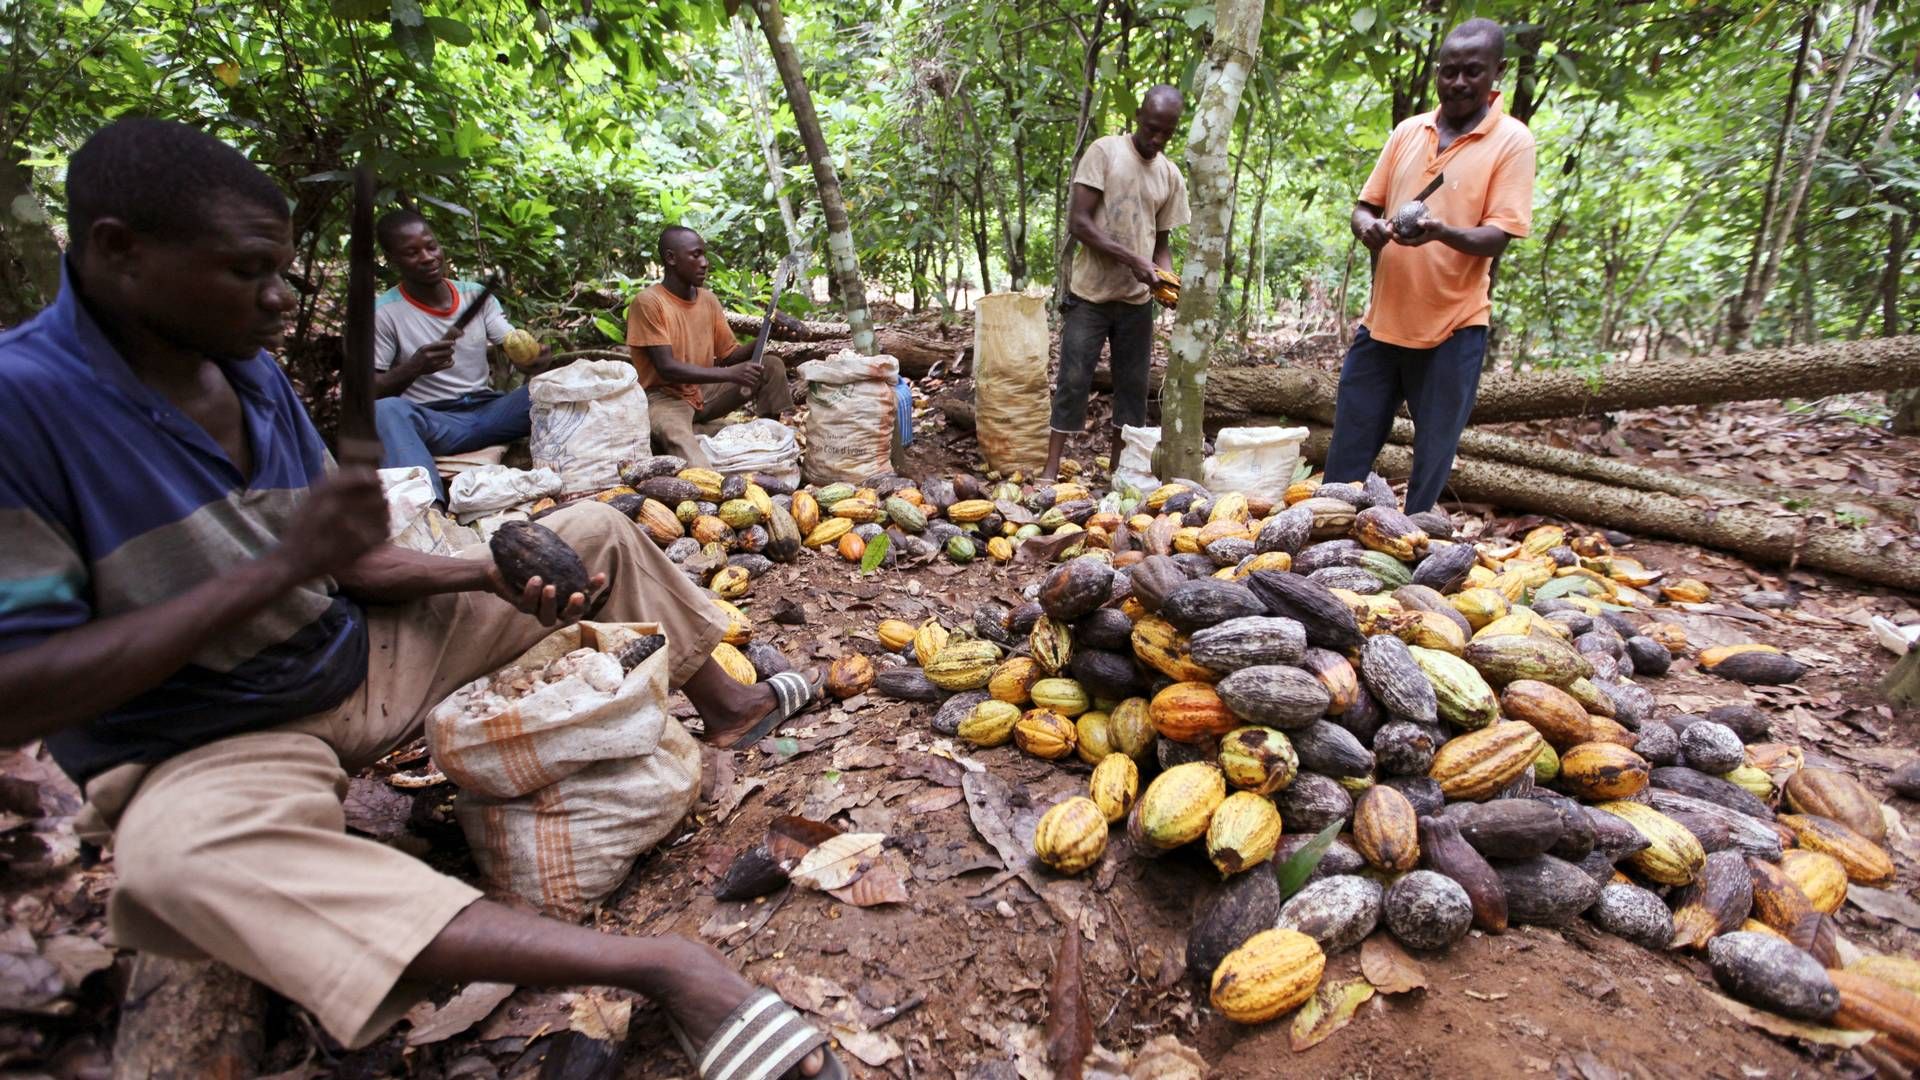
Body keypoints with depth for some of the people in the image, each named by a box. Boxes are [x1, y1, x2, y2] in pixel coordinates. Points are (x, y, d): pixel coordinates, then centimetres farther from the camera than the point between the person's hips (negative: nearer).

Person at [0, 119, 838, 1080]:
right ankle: (659, 969, -51)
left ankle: (722, 705, 16)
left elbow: (346, 563, 4)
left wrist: (490, 578, -13)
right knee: (181, 857, -44)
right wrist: (281, 567, -30)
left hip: (366, 658, 7)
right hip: (199, 748, -6)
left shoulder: (252, 373, 0)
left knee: (596, 532, 6)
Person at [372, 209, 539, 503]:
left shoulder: (476, 295, 10)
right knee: (384, 410, -37)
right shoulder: (383, 314, -1)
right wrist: (414, 367, -25)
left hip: (488, 410, 4)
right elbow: (368, 392, -4)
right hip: (431, 420, -3)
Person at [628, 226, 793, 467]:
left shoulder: (709, 300, 5)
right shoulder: (648, 302, -14)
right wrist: (729, 374, -29)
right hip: (665, 398, -7)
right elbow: (667, 368, -20)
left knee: (772, 368, -7)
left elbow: (729, 355, 8)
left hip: (706, 392, 7)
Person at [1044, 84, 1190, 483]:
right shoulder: (1104, 151, -5)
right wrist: (1131, 259, -20)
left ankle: (1118, 469, 17)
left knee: (1133, 386, 7)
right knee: (1074, 381, -5)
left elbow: (1161, 241, 15)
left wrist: (1167, 277, -7)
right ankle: (1051, 470, 1)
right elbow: (1078, 222, -12)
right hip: (1091, 294, -5)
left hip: (1137, 299, 5)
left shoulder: (1171, 176, 9)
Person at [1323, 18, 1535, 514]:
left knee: (1432, 458, 4)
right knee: (1348, 448, 8)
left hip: (1453, 325, -4)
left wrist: (1441, 232, -31)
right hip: (1383, 317, 4)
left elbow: (1497, 236, -11)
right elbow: (1366, 204, 12)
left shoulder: (1512, 141, -4)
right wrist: (1368, 226, -12)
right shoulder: (1407, 131, 9)